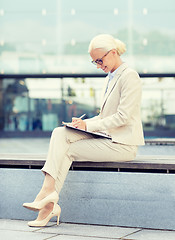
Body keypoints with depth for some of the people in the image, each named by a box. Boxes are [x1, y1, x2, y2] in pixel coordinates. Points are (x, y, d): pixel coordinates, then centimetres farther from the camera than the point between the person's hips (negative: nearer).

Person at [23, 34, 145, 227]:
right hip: (107, 137, 8)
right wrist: (84, 122, 4)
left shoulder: (129, 76, -9)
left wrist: (89, 126, -15)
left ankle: (49, 203, -9)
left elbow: (122, 117, -17)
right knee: (60, 133, -11)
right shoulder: (110, 78, 20)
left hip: (122, 144, -8)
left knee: (68, 149, -15)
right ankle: (48, 195, -20)